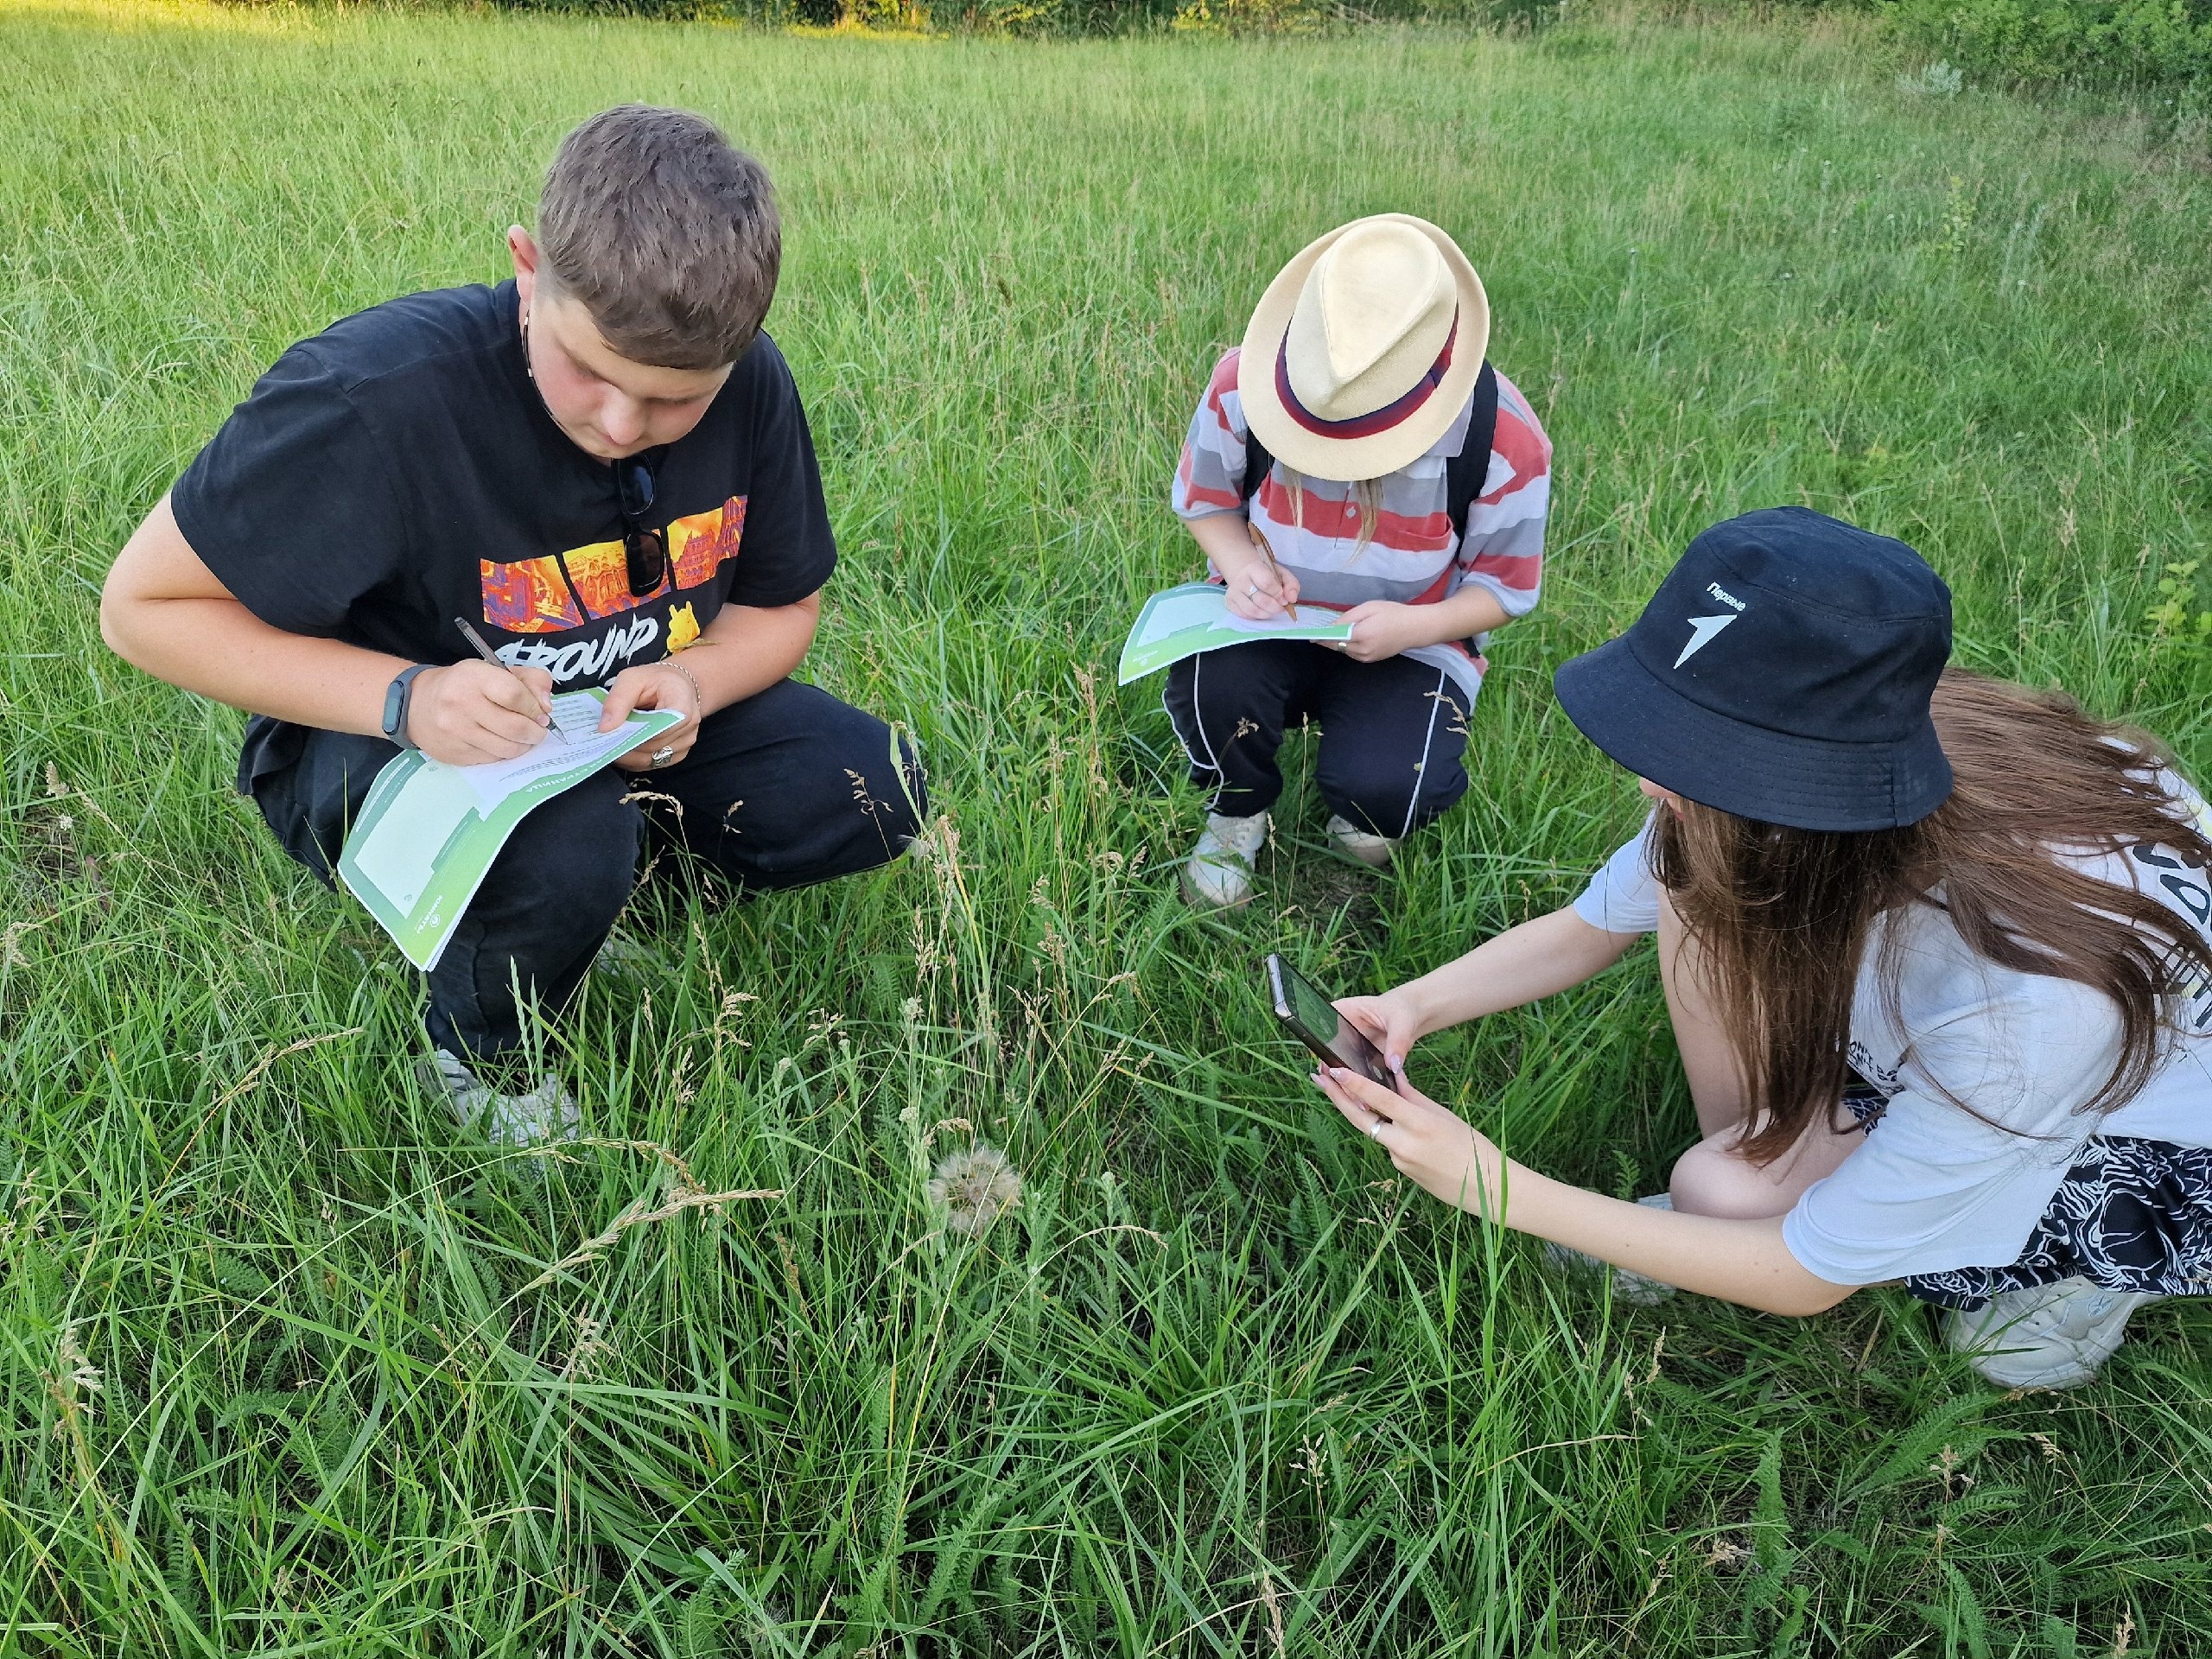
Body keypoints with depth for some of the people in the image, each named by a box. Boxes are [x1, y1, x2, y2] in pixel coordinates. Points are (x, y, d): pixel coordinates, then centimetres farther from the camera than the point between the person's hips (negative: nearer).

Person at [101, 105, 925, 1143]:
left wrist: (693, 681, -25)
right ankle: (479, 1056, -1)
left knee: (871, 796, -14)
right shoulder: (376, 394, -30)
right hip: (380, 744, -4)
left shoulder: (751, 387, -16)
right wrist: (405, 697, -34)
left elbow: (783, 606, -1)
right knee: (564, 842, -38)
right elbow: (145, 606, -19)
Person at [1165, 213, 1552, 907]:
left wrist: (1410, 627, -29)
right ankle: (1237, 811, 4)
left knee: (1380, 790, -30)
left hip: (1409, 643, -1)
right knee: (1210, 688, -33)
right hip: (1271, 617, 2)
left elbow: (1504, 589, -8)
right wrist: (1243, 564, -22)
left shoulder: (1504, 440, -22)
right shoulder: (1243, 385, -19)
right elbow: (1204, 499, 1)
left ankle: (1367, 809, 13)